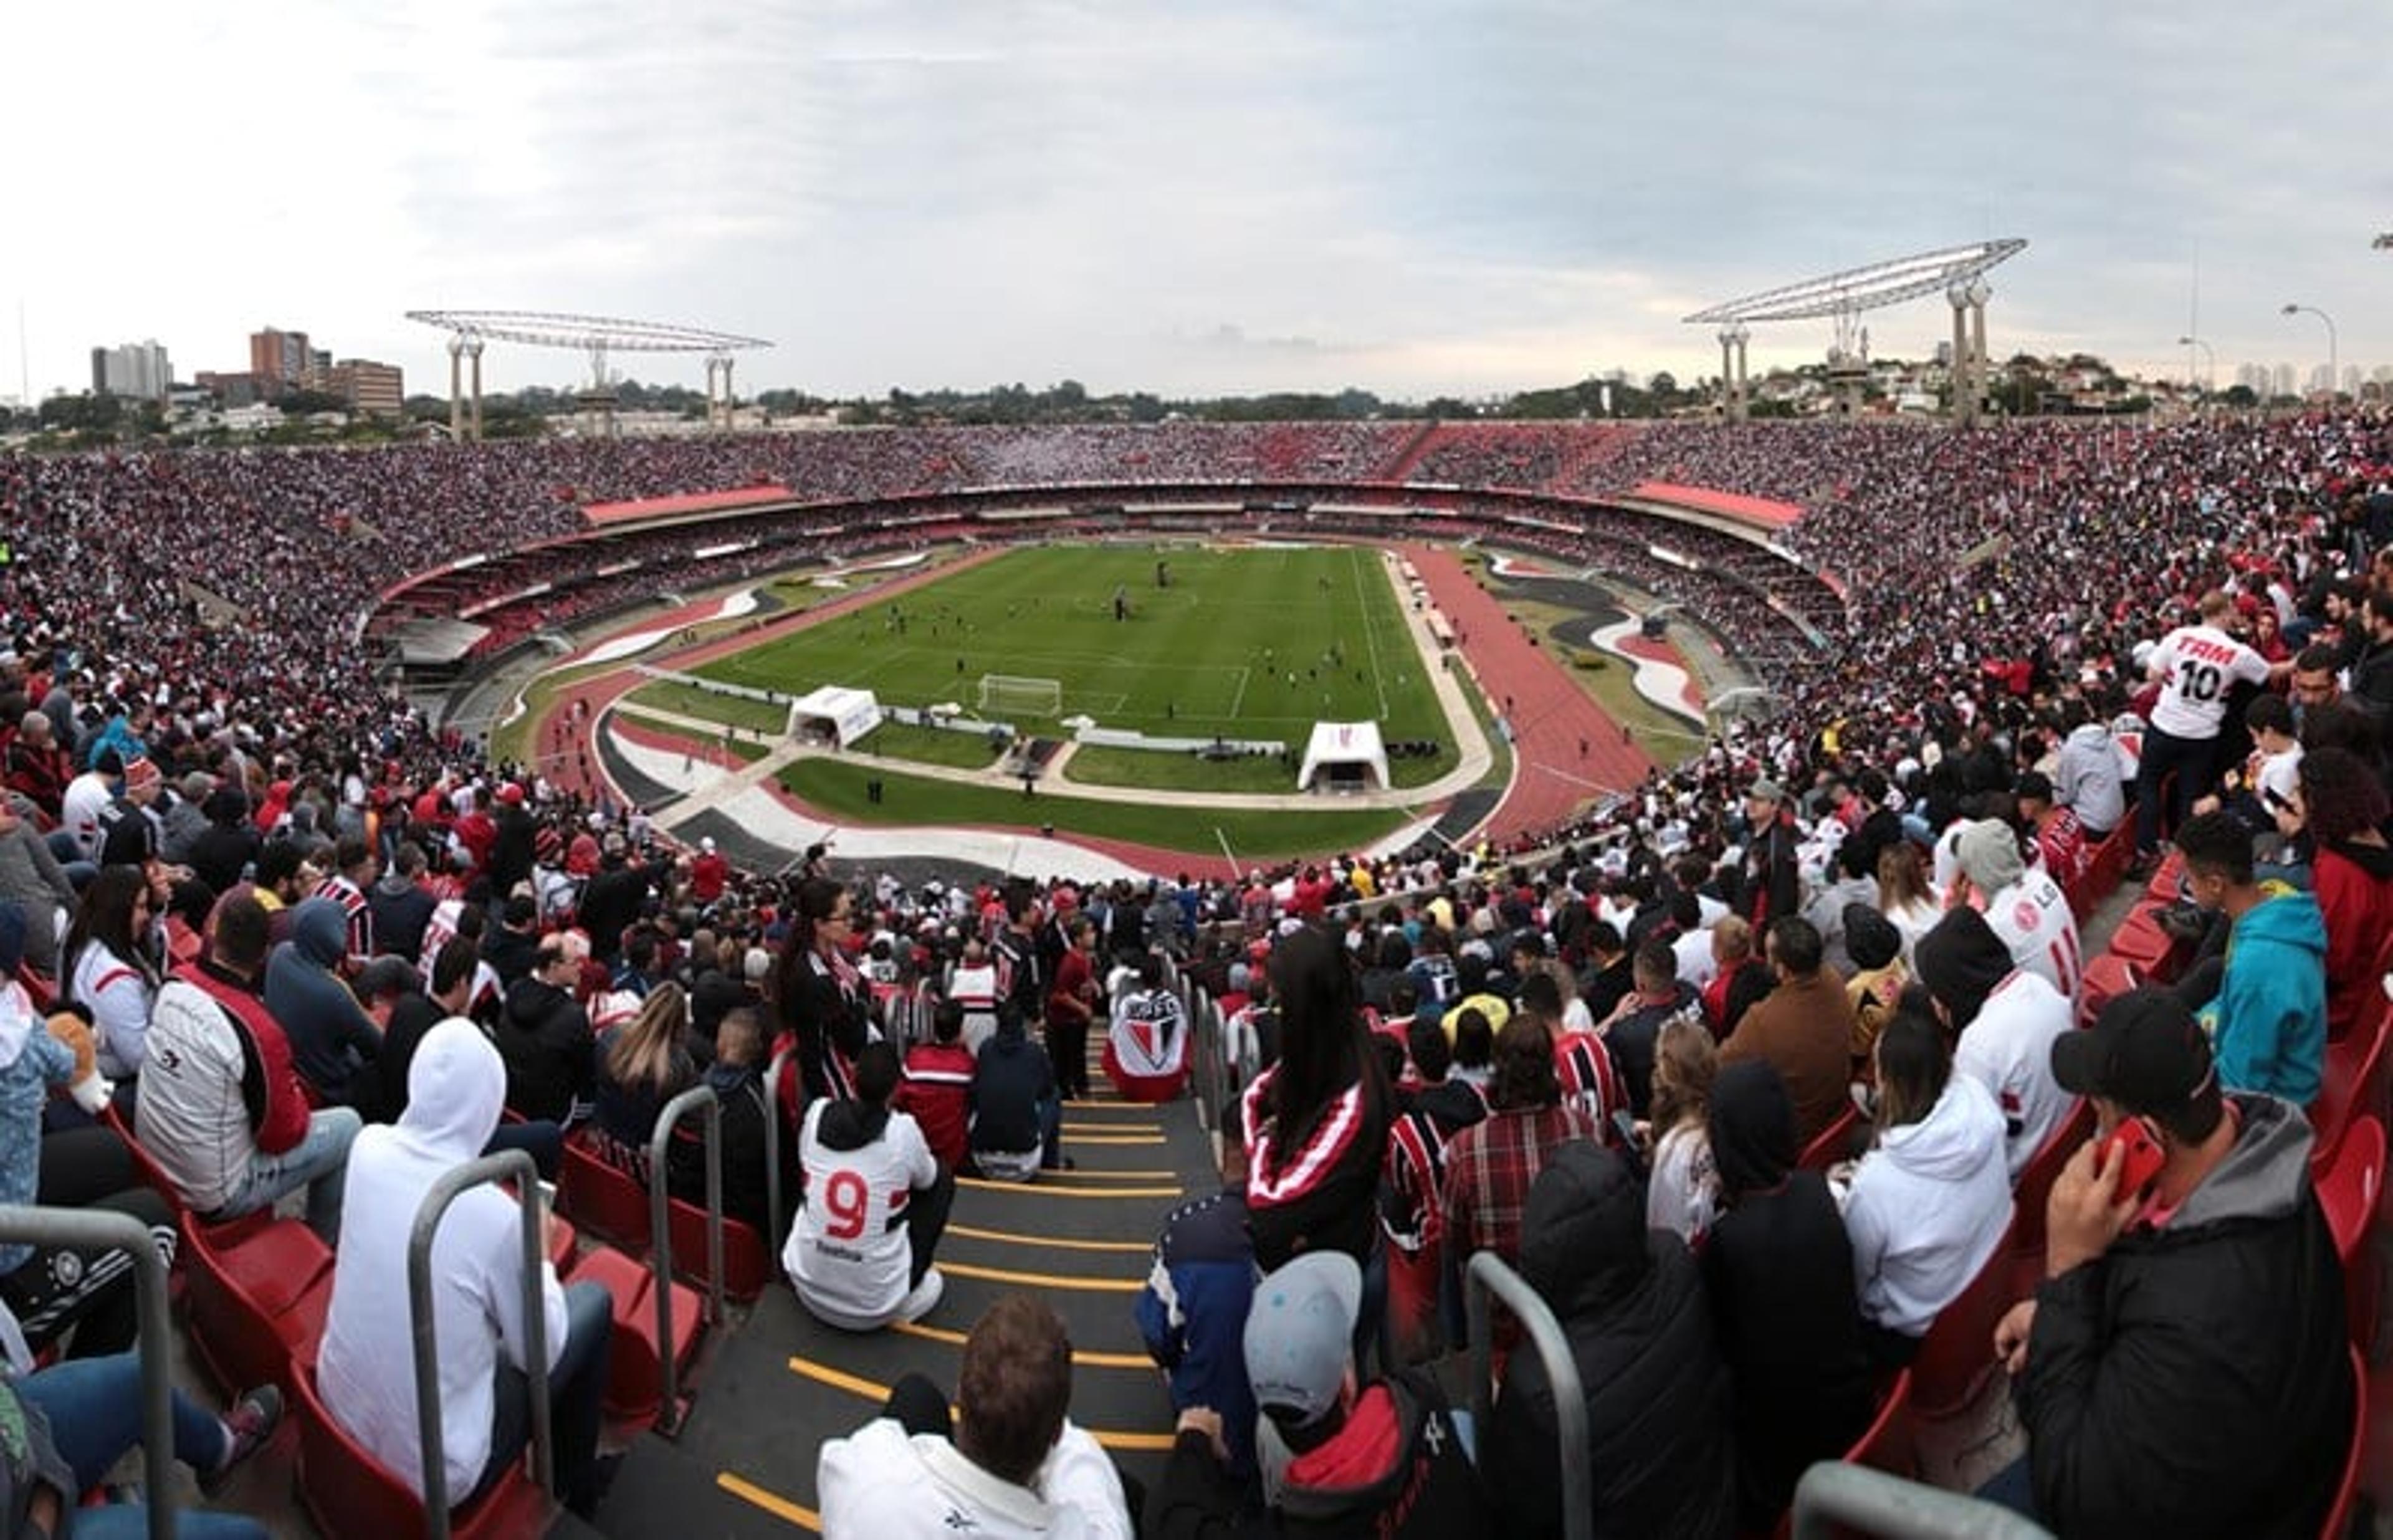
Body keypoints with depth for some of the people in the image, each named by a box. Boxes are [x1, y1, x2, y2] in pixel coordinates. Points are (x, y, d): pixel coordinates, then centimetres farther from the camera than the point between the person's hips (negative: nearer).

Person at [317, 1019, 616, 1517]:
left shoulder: (368, 1147, -13)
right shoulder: (496, 1216, -27)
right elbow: (538, 1354, -11)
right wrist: (540, 1255, 4)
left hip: (341, 1408, 6)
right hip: (431, 1468, -6)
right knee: (593, 1302, 10)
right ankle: (575, 1487, 31)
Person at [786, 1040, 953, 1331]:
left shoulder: (817, 1113, -8)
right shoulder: (904, 1130, -16)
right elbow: (927, 1180, 6)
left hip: (809, 1292, 3)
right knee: (943, 1180, 12)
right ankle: (907, 1297, 15)